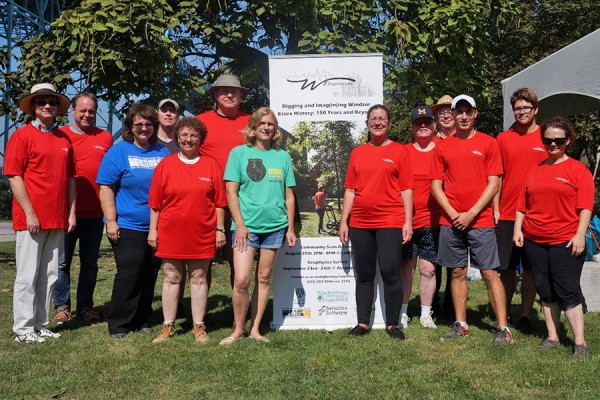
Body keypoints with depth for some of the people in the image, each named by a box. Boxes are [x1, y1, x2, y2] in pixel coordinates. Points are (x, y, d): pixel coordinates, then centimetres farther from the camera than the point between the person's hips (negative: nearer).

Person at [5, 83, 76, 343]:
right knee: (27, 275, 1)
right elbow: (14, 176, -8)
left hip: (57, 220, 6)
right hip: (31, 219, -6)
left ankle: (40, 325, 21)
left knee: (49, 276, 10)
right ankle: (23, 329, 12)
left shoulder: (64, 139, 14)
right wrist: (30, 214, -13)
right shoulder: (22, 136, -2)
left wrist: (71, 212, 9)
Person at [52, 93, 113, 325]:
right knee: (62, 262, 4)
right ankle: (62, 307, 16)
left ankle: (85, 306, 20)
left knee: (90, 263, 10)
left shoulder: (105, 137, 8)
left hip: (95, 213, 2)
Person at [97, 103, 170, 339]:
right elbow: (106, 188, -4)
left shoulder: (163, 152, 10)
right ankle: (118, 325, 10)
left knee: (150, 275, 10)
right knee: (128, 275, -5)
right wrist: (111, 221, -11)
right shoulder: (119, 151, -1)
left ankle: (142, 321, 24)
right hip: (127, 226, -4)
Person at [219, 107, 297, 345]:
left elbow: (289, 195, 11)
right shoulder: (239, 152, 2)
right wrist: (239, 225, -10)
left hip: (275, 226, 3)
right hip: (246, 226, -3)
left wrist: (290, 228, 6)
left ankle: (255, 329, 20)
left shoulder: (282, 156, 10)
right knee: (241, 280, -8)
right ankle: (238, 330, 11)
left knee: (264, 278, 9)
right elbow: (231, 192, -2)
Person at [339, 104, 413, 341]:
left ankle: (392, 324, 10)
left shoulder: (399, 151, 4)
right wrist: (343, 221, 7)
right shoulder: (357, 153, 13)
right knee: (363, 275, 9)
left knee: (390, 272, -4)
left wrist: (408, 221, -6)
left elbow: (406, 189, 1)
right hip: (359, 223, 3)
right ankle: (363, 323, 19)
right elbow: (350, 189, 12)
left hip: (390, 222, -3)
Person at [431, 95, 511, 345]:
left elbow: (494, 183, -3)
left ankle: (503, 328, 6)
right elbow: (436, 186, 6)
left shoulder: (488, 143, 3)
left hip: (480, 220, -2)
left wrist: (471, 213, -10)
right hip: (450, 221, 3)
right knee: (458, 273, 9)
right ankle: (460, 324, 19)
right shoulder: (442, 146, 9)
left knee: (490, 273, -1)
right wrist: (453, 214, -6)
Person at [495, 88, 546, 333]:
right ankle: (504, 315, 20)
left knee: (530, 269, 7)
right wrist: (495, 210, 1)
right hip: (507, 215, 1)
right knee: (507, 268, 6)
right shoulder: (503, 139, 6)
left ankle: (525, 316, 19)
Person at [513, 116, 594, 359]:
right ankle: (552, 337, 19)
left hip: (566, 241, -4)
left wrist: (580, 234, -13)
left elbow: (585, 206, -5)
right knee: (545, 290, 9)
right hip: (534, 240, 4)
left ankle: (580, 343, 4)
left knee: (568, 290, -4)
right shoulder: (534, 170, 12)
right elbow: (522, 204, 12)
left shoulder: (578, 170, 1)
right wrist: (518, 229, 4)